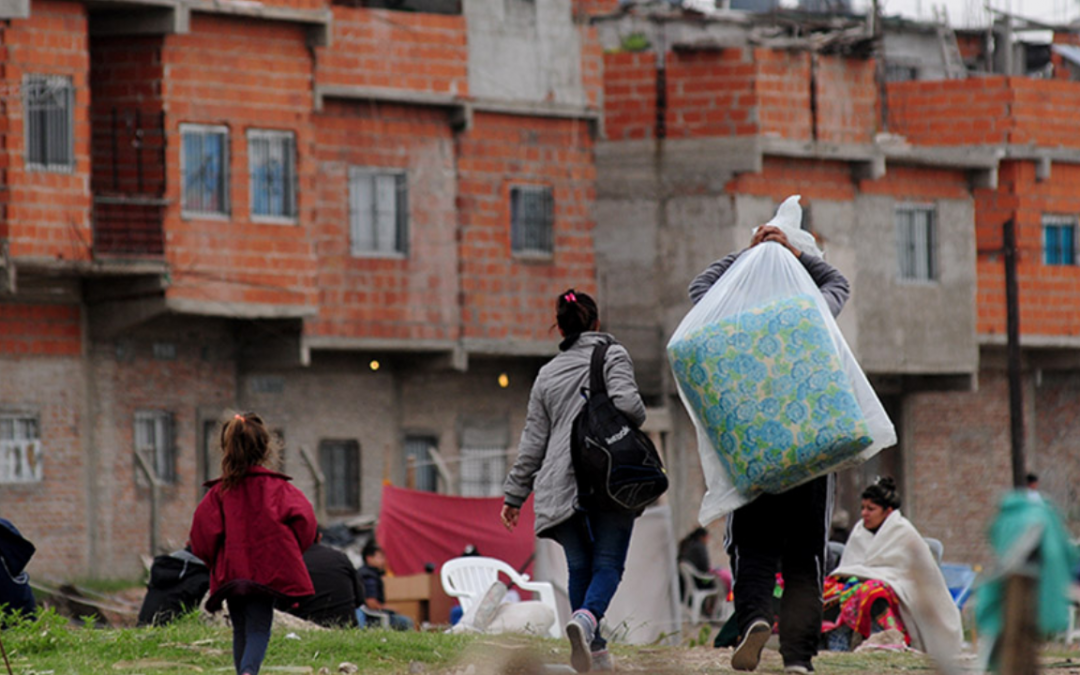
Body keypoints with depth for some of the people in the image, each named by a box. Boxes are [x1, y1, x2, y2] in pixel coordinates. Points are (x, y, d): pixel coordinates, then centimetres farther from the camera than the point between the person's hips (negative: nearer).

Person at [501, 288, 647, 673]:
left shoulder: (547, 374, 17)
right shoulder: (613, 356, 5)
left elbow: (533, 440, 16)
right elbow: (627, 403, -13)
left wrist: (514, 494, 19)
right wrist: (637, 420, 11)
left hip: (562, 486, 4)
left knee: (579, 566, 12)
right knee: (608, 563, -5)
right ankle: (587, 619, -33)